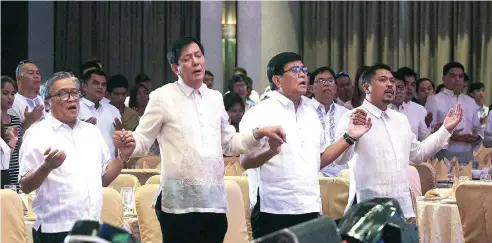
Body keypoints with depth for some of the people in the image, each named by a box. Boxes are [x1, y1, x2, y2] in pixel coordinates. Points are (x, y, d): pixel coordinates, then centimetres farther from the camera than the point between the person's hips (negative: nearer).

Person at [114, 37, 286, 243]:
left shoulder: (215, 98, 16)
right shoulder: (162, 97, -1)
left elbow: (229, 145, 21)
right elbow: (142, 142, -3)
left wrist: (259, 134, 7)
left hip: (214, 202, 5)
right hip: (179, 203, -5)